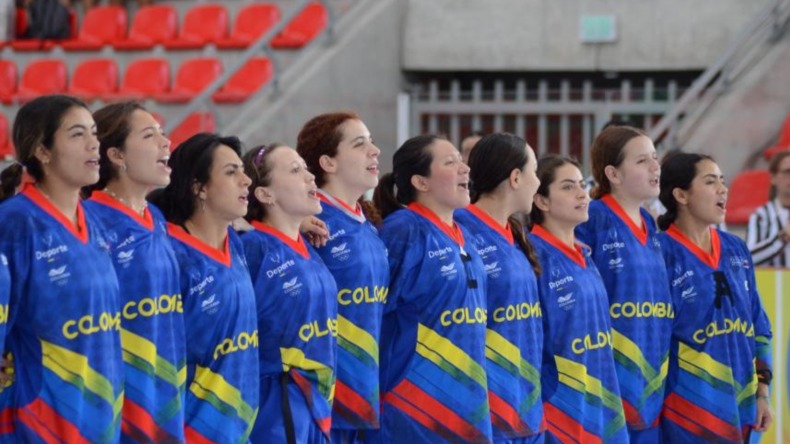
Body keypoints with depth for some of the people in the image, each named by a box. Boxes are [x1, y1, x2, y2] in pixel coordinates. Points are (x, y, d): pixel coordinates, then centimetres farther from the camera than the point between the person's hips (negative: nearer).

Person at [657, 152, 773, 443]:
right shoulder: (662, 254, -10)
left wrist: (762, 392, 10)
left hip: (739, 404, 6)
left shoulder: (736, 250, 10)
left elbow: (757, 327, 14)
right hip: (690, 407, -6)